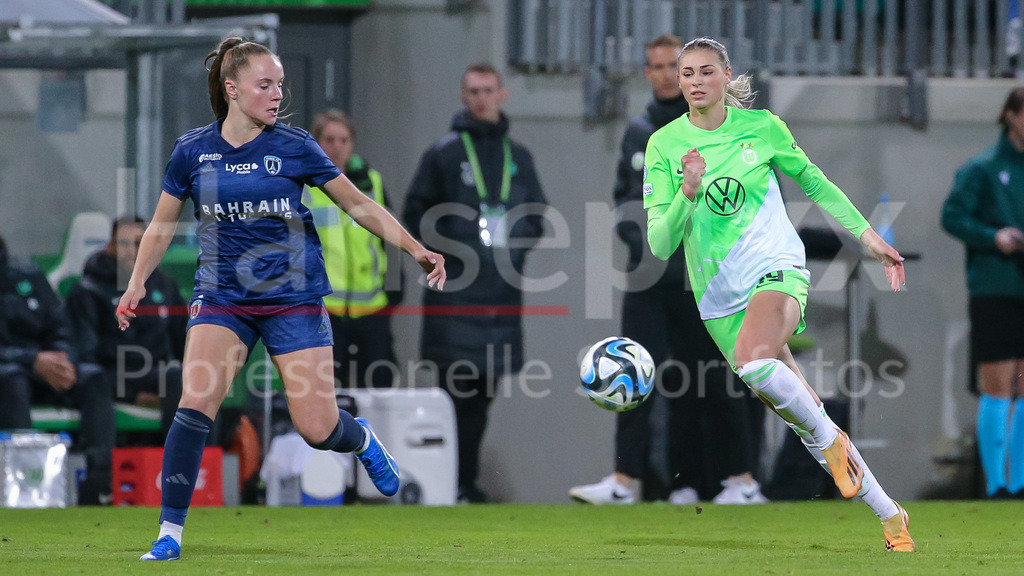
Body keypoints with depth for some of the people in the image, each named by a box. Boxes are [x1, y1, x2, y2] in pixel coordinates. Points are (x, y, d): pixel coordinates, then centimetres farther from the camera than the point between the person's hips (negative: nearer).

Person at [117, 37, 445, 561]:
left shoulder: (294, 147, -5)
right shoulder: (192, 150, -1)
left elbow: (357, 203, 4)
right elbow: (163, 223, 12)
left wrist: (415, 249, -3)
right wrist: (137, 283, 1)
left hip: (293, 297, -1)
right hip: (221, 297, 1)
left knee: (317, 429, -5)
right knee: (195, 404, -20)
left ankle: (361, 439, 34)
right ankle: (169, 532, -12)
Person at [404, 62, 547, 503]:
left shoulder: (518, 157, 15)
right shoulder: (443, 154, 2)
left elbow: (538, 216, 23)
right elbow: (415, 217, 2)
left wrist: (515, 247, 6)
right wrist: (443, 257, -9)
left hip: (502, 298, 4)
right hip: (456, 296, -4)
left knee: (482, 394, 6)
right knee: (458, 388, -10)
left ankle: (468, 482, 12)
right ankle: (453, 483, -8)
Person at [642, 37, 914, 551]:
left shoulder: (761, 127, -1)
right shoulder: (664, 145, -2)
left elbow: (813, 182, 16)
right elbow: (659, 245, -7)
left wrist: (867, 235, 16)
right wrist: (687, 194, -23)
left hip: (777, 268, -2)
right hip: (719, 295, 2)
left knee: (754, 360, -35)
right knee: (802, 412, 5)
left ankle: (831, 440, -10)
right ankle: (889, 516, 18)